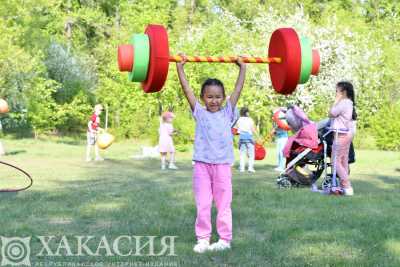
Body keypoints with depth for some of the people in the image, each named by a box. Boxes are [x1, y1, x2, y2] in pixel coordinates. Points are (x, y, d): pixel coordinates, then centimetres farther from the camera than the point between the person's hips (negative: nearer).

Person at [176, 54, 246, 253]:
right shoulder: (199, 113, 5)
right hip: (202, 165, 0)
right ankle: (203, 239, 13)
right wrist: (180, 67, -3)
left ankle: (225, 239, 14)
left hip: (223, 165, 1)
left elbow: (238, 88, 7)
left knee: (223, 204, 5)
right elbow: (186, 89, 0)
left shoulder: (227, 113, 7)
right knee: (203, 204, 4)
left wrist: (242, 68, 8)